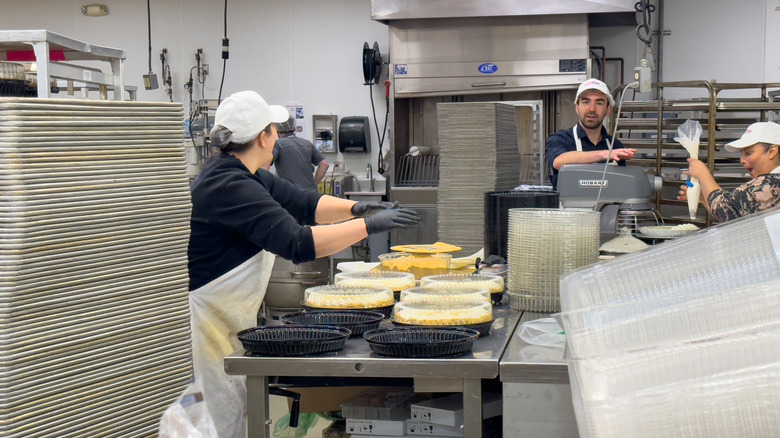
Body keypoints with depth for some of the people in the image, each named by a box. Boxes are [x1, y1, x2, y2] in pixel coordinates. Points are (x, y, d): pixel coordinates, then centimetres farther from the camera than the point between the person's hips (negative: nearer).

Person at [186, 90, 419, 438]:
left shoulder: (246, 176, 10)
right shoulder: (229, 187, -24)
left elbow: (304, 203, 15)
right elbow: (298, 244, -30)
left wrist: (355, 208, -2)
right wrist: (368, 225, -24)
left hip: (232, 327, 10)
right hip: (208, 327, -10)